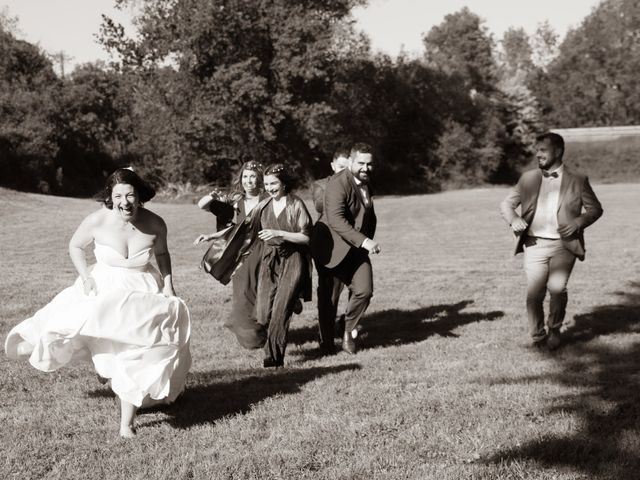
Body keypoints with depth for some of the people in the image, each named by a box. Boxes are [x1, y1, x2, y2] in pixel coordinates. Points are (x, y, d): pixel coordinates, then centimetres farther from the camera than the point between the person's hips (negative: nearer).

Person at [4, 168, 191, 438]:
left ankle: (127, 423, 7)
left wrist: (168, 282, -6)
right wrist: (85, 277, -11)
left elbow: (161, 252, 6)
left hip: (142, 294, 0)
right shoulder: (97, 221, -19)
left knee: (135, 355, -4)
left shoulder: (154, 224, -16)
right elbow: (75, 246, 0)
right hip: (104, 290, 0)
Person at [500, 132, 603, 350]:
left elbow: (595, 208, 11)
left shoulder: (577, 181, 7)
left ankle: (555, 330, 7)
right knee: (534, 294, -6)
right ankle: (538, 338, 12)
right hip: (534, 244, 2)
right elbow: (506, 203, 14)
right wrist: (513, 219, -7)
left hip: (563, 245, -2)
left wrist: (579, 221, -8)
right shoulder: (528, 178, 13)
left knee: (557, 288, -18)